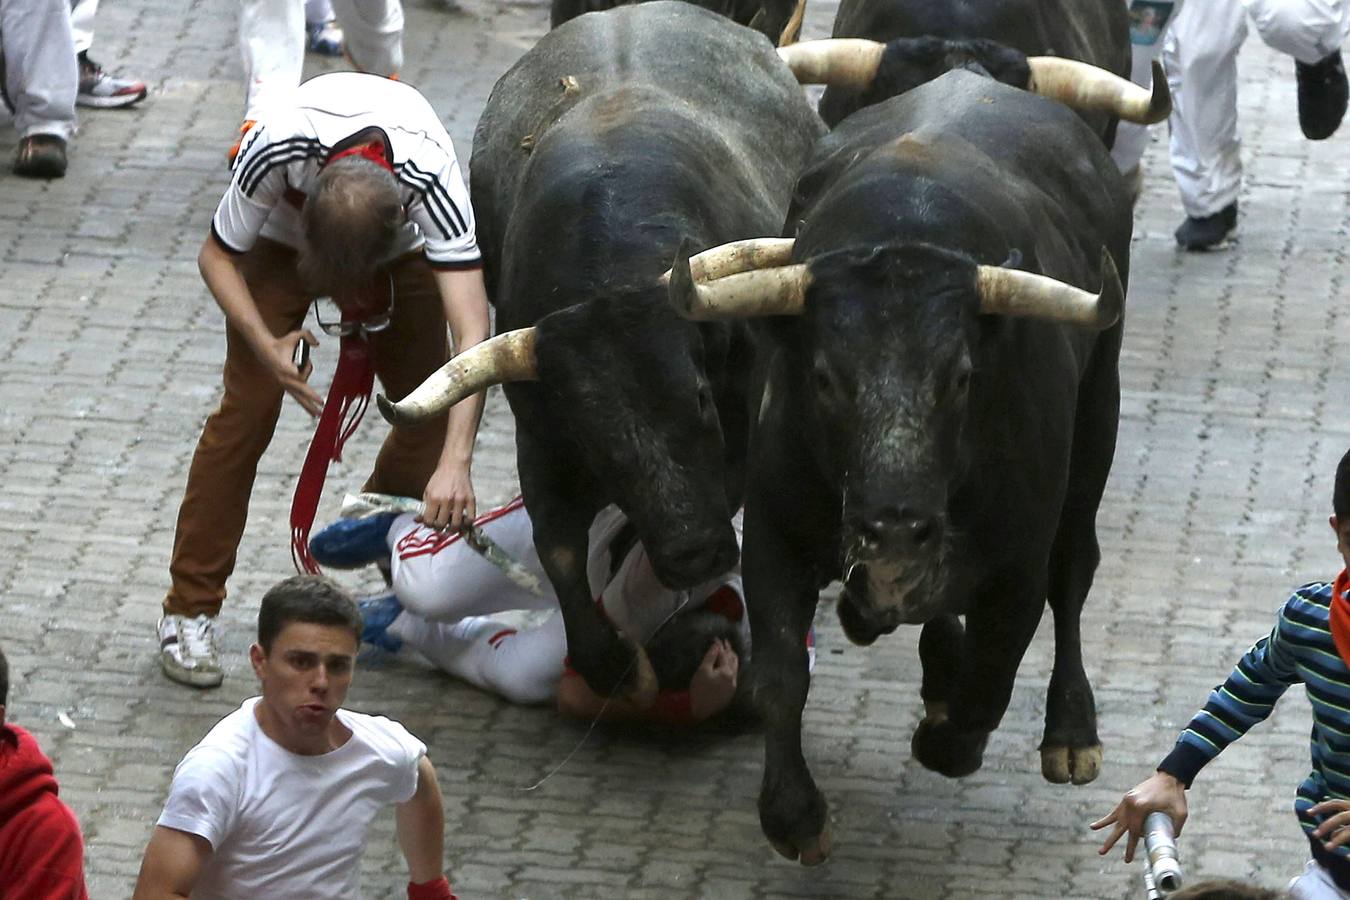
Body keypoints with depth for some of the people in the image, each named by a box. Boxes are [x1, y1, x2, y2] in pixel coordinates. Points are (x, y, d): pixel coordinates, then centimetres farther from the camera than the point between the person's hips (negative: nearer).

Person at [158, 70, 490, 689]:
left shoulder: (431, 179, -43)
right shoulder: (277, 148, -42)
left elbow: (472, 333, -46)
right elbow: (217, 255, -22)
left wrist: (456, 463, -56)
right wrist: (266, 345, -37)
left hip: (401, 251, 1)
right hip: (281, 239, -1)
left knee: (428, 410, -5)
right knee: (247, 409, -12)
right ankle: (189, 610, -5)